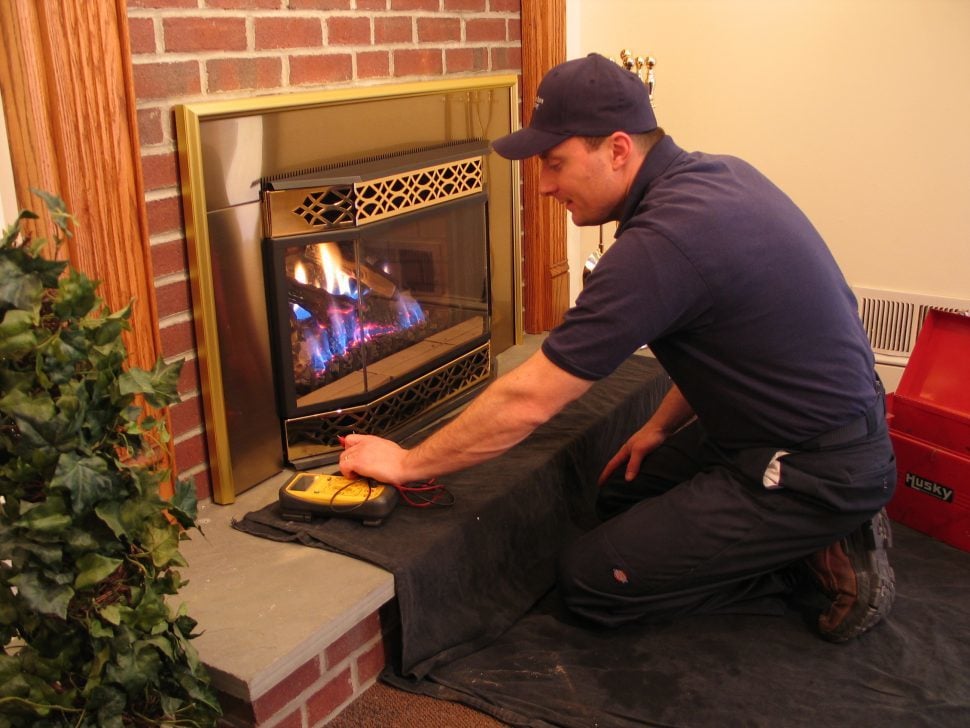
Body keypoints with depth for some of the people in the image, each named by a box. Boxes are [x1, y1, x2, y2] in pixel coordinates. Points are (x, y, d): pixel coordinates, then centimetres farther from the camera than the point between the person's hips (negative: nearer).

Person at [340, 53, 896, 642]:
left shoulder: (660, 244, -27)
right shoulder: (720, 173, 2)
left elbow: (528, 402, -22)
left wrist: (408, 463, -10)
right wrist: (663, 426, 12)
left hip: (817, 472, -9)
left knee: (592, 581, -4)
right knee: (621, 496, 21)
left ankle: (818, 564, 2)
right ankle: (818, 535, 14)